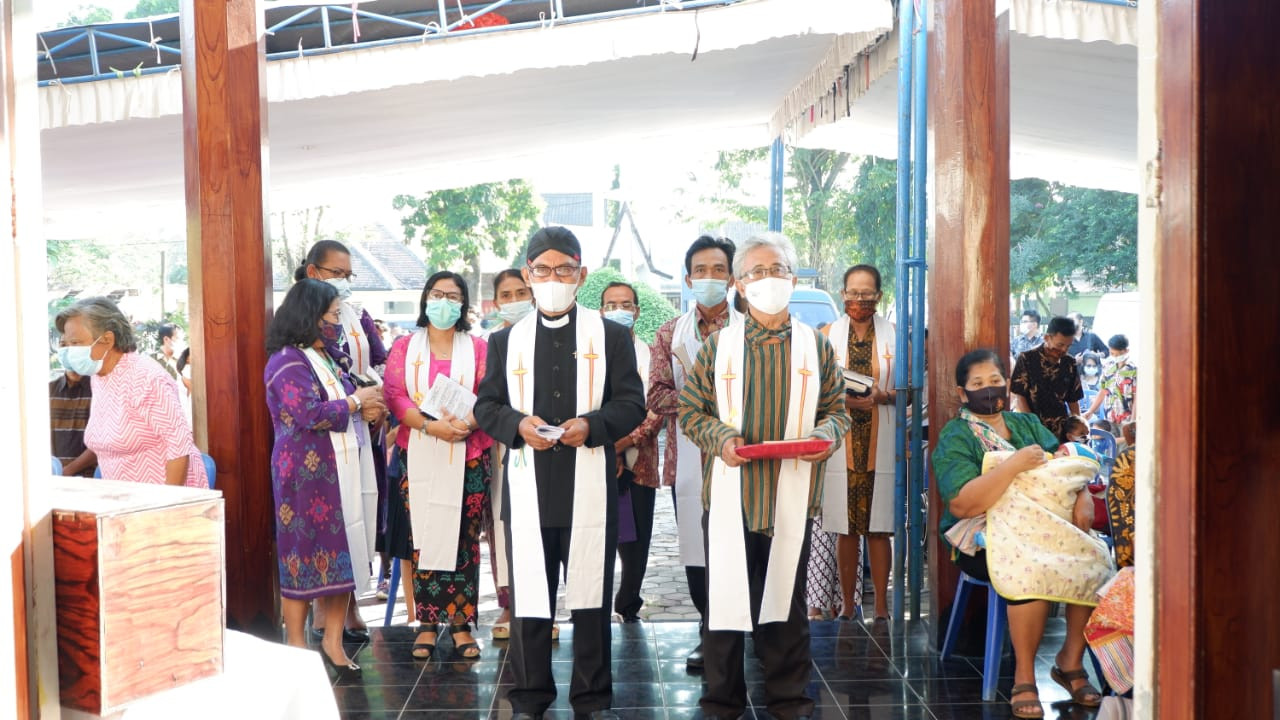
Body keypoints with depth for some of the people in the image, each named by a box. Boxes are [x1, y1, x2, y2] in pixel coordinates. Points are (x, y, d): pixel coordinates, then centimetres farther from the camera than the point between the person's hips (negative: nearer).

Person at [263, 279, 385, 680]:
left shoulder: (325, 357, 16)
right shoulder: (287, 362, -12)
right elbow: (310, 414, -22)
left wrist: (364, 407, -1)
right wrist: (356, 402, -10)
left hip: (339, 468, 8)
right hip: (306, 472, -8)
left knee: (342, 552, 7)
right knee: (304, 554, 1)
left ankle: (333, 642, 15)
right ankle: (296, 646, 12)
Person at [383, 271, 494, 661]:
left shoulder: (478, 347, 9)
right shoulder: (405, 347, 10)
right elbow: (395, 395, -2)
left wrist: (466, 423, -20)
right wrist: (431, 425, -17)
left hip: (468, 458, 0)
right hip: (418, 457, 0)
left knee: (464, 539, 1)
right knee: (422, 538, 1)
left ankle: (461, 624, 8)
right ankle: (427, 624, 9)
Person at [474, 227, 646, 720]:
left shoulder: (611, 336, 7)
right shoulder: (506, 340, 11)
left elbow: (631, 404, 2)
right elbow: (486, 406, 9)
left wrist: (592, 425, -16)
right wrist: (518, 425, -12)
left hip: (590, 488, -1)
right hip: (528, 488, 1)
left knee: (591, 592, 6)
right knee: (530, 594, 6)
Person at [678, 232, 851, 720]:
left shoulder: (816, 345, 8)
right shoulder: (719, 345, 4)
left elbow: (837, 409, 10)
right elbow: (691, 409, 5)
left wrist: (826, 434, -11)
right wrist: (720, 438, -13)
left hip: (793, 494, 1)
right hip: (730, 492, -1)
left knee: (787, 596, 10)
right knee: (725, 595, 4)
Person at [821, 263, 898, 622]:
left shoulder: (894, 334, 6)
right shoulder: (828, 334, 7)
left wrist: (882, 396, -13)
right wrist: (840, 396, -14)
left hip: (880, 443, 0)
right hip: (840, 442, 0)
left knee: (878, 527, 0)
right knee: (846, 528, 2)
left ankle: (881, 607, 8)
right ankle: (848, 604, 13)